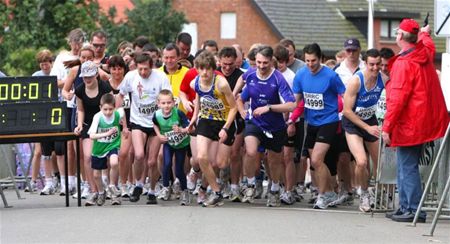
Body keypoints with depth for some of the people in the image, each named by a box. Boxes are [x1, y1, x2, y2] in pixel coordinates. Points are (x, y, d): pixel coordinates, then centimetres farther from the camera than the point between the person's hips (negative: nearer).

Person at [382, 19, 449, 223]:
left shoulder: (403, 63, -19)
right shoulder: (425, 55, 7)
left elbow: (397, 98, -22)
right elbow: (429, 44, 35)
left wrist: (387, 127, -19)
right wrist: (425, 33, 57)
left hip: (409, 125, -9)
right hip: (425, 122, 9)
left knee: (407, 168, -5)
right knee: (406, 167, 16)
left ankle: (414, 210, -6)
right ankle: (405, 207, 20)